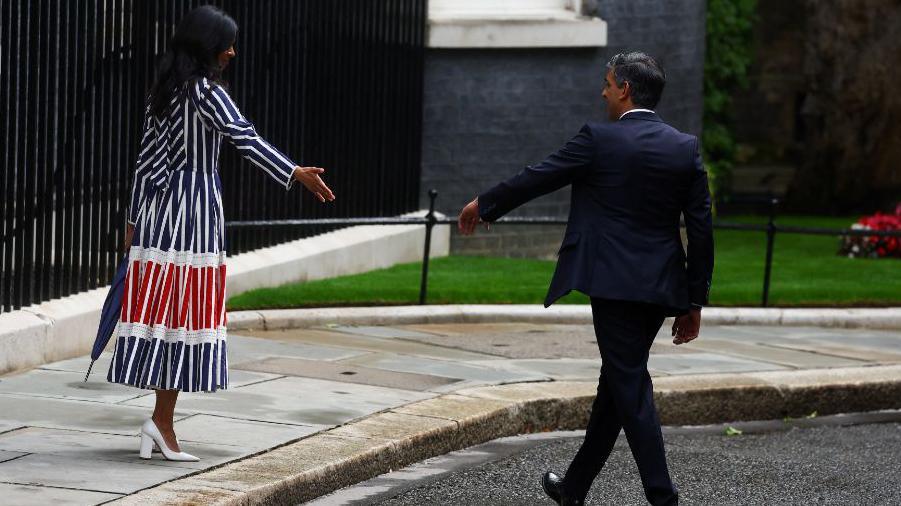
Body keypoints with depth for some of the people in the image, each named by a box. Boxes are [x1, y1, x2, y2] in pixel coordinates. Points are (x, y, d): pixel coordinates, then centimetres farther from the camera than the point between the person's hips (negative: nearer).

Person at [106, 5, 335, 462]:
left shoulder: (162, 91, 12)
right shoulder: (206, 92, -12)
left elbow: (147, 158, 15)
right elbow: (245, 139, -25)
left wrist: (134, 220, 19)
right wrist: (296, 174, -35)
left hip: (158, 204, 8)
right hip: (195, 206, -8)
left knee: (161, 304, 7)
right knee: (187, 312, -4)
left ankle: (160, 422, 8)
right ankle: (162, 421, -5)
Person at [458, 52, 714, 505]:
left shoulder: (599, 140, -8)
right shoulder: (686, 148, 5)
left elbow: (536, 178, 2)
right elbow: (701, 230, 5)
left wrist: (483, 204, 19)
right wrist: (694, 301, 12)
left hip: (614, 284, -6)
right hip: (661, 289, 6)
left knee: (630, 389, -3)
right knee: (617, 382, 16)